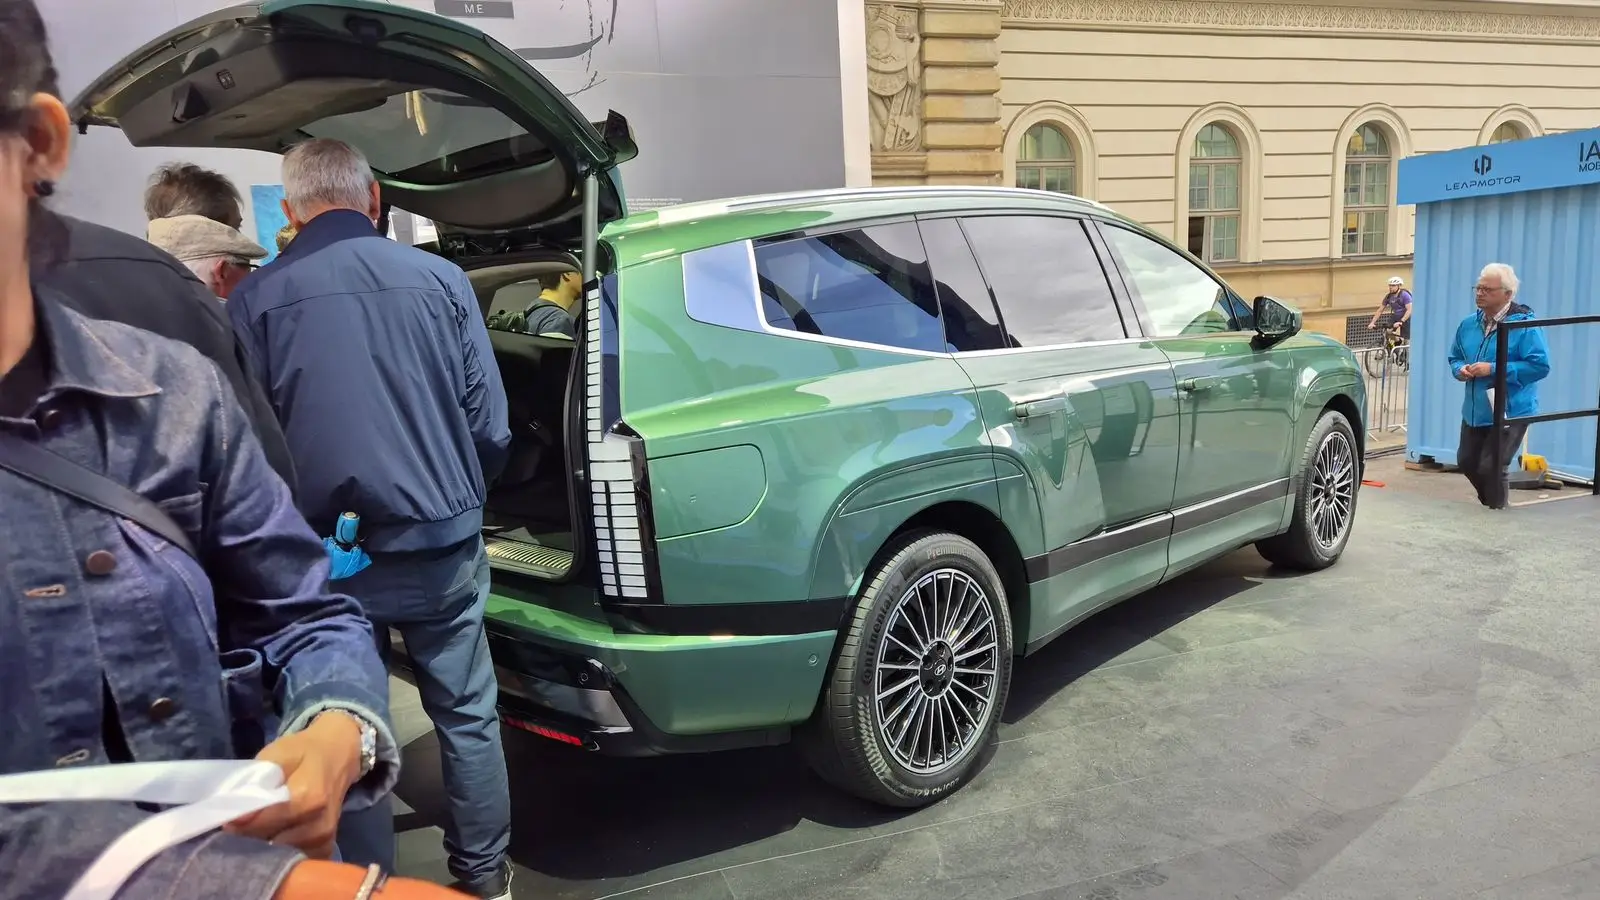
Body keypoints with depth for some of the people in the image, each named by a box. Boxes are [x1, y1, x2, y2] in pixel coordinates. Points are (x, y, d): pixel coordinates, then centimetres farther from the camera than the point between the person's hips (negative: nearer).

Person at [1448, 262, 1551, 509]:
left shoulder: (1524, 324, -15)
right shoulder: (1468, 324, 5)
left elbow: (1540, 366, -20)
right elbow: (1454, 358, 18)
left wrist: (1493, 369, -24)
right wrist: (1460, 370, -6)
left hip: (1510, 412, -7)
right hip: (1474, 411, 7)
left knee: (1491, 467, -7)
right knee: (1466, 462, 16)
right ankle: (1489, 502, 41)